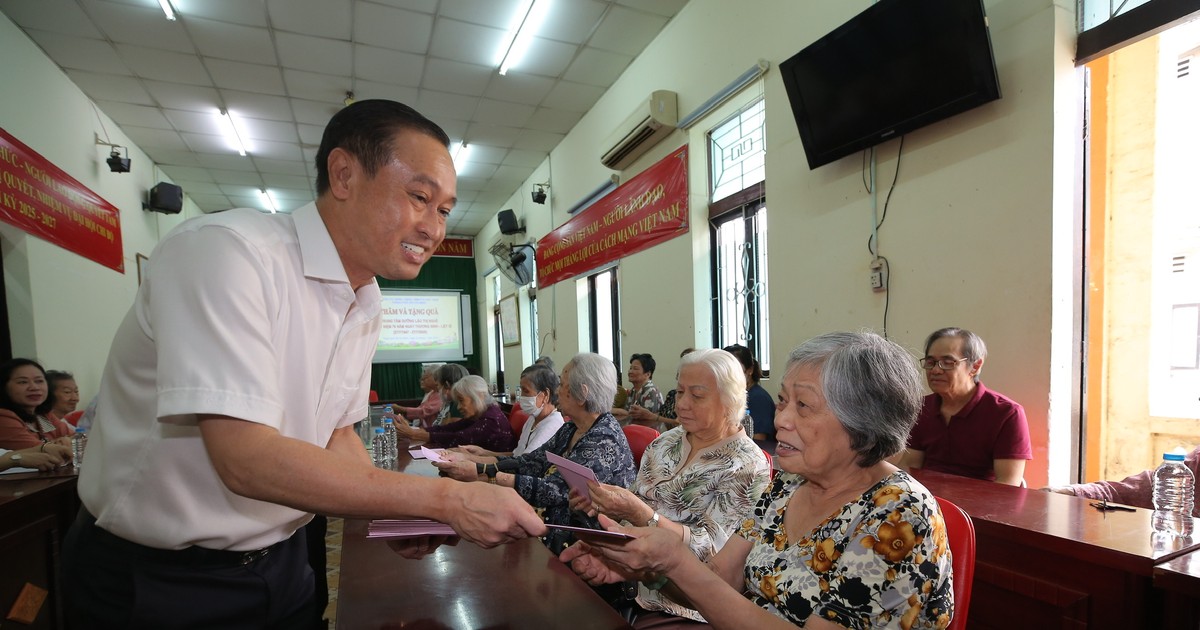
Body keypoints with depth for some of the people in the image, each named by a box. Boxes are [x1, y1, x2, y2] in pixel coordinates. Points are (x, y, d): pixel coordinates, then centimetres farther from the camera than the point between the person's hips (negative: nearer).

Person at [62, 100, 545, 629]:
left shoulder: (366, 307, 0)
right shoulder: (224, 249, -26)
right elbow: (248, 461, -32)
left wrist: (406, 517, -7)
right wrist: (447, 499, -30)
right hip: (150, 578, -6)